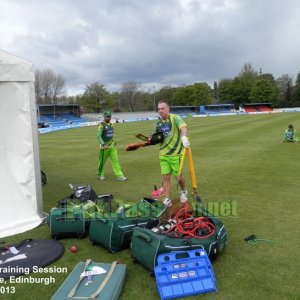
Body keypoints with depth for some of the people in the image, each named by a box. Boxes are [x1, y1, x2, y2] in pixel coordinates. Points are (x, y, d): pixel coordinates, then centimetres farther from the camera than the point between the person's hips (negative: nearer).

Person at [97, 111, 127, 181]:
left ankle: (119, 175, -1)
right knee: (102, 161, 7)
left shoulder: (111, 124, 11)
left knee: (115, 160, 0)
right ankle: (100, 175, 26)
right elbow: (98, 136, -23)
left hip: (112, 145, 6)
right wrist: (103, 144, -32)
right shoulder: (101, 125, -13)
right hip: (105, 146, -6)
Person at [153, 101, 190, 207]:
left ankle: (184, 191, 34)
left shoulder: (174, 118, -9)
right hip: (163, 154, 5)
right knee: (165, 177, 4)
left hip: (176, 153, -5)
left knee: (179, 176, 4)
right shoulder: (159, 123, 10)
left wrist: (183, 136, -47)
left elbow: (183, 126, -28)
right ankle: (167, 200, 13)